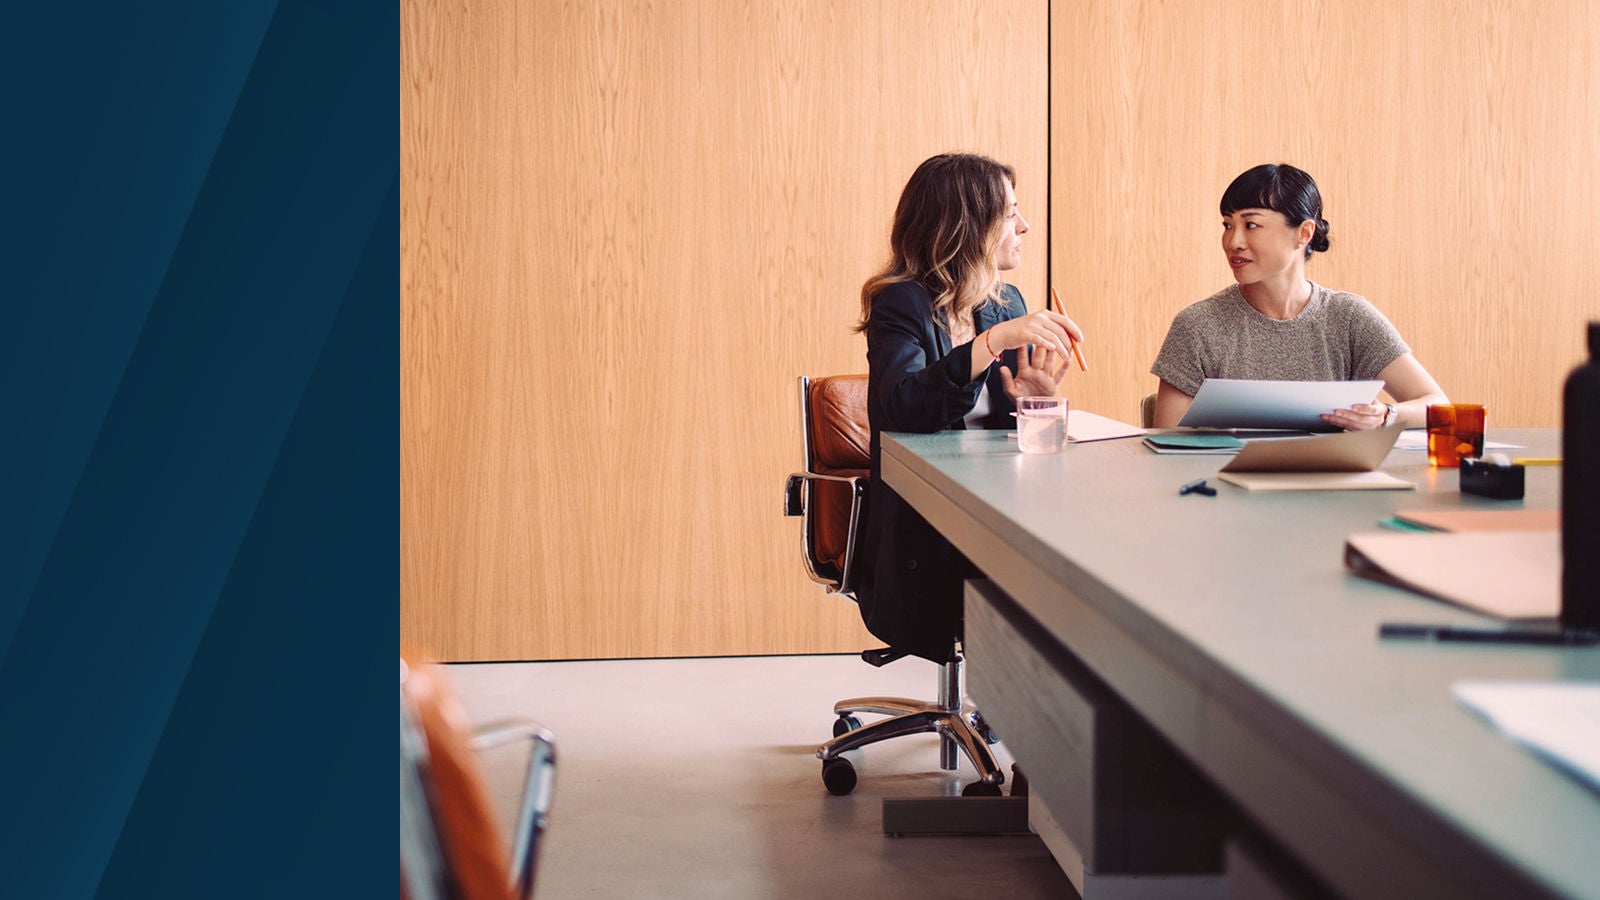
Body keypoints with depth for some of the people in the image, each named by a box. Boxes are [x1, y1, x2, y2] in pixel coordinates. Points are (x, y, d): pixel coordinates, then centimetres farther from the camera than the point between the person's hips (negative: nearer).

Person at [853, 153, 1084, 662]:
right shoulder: (901, 305, -5)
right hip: (921, 540, -6)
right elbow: (904, 407, -25)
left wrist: (1035, 402, -8)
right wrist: (993, 342, -31)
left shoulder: (1007, 303, 16)